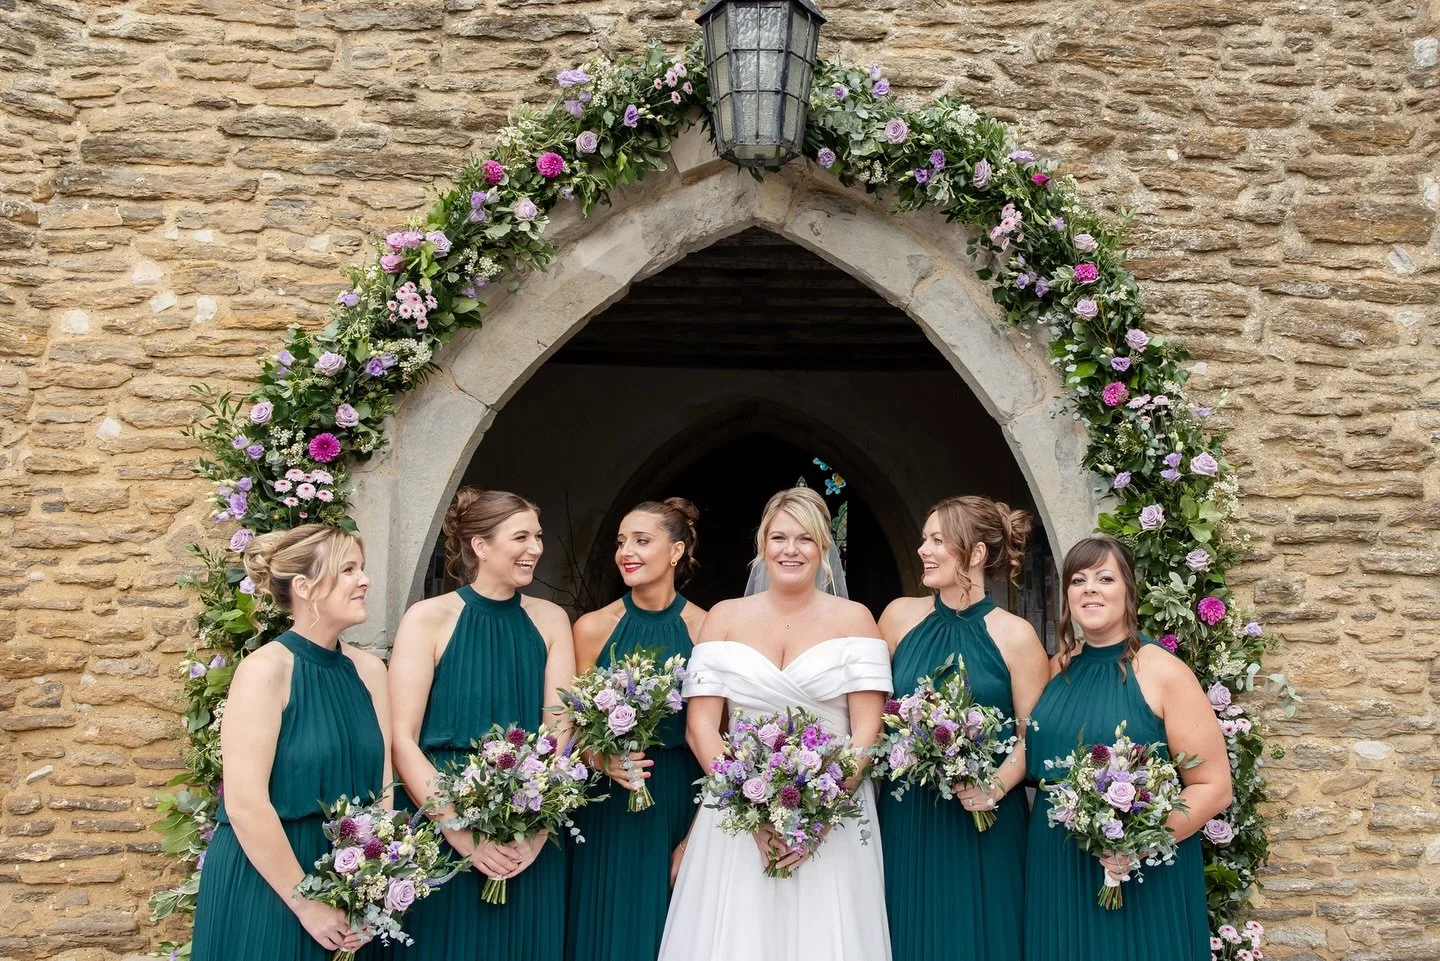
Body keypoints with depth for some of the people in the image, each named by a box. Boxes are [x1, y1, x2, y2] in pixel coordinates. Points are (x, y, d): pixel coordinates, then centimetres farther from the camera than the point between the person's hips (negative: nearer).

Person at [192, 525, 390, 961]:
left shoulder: (369, 669, 2)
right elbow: (245, 806, -19)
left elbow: (383, 786, 5)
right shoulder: (265, 669, -15)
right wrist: (306, 904, -16)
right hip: (264, 888, -5)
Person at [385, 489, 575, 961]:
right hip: (443, 828, -3)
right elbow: (402, 739, -10)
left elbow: (561, 730, 0)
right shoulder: (428, 619, -7)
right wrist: (462, 833, -16)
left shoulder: (550, 620, 4)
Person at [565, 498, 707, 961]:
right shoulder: (593, 628, -2)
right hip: (610, 815, 1)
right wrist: (602, 761, -16)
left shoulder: (706, 629, -6)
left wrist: (697, 835, -9)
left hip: (683, 808, 0)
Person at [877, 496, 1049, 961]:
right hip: (906, 817, 2)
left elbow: (1034, 736, -5)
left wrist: (996, 786, -20)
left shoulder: (1015, 636, -7)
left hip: (983, 823, -2)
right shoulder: (900, 616, 1)